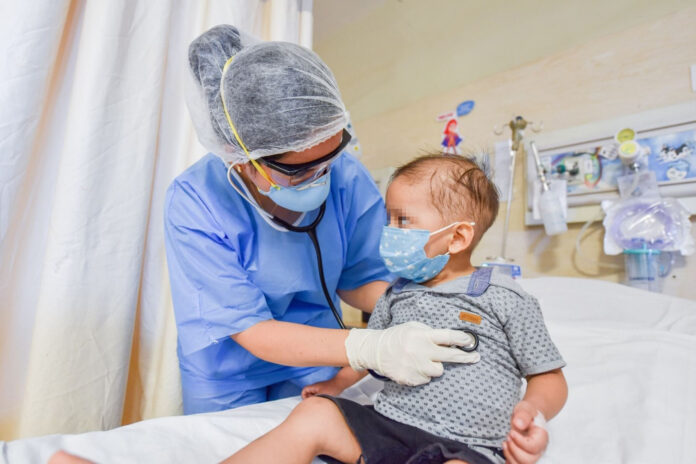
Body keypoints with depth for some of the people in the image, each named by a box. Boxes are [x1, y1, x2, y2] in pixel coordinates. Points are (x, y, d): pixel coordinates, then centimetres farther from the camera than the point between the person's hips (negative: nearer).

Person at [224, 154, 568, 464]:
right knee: (313, 414, -16)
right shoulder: (397, 295, 13)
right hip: (388, 424, 5)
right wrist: (337, 384, 22)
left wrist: (534, 408, -14)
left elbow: (549, 377, 5)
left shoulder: (507, 300, -1)